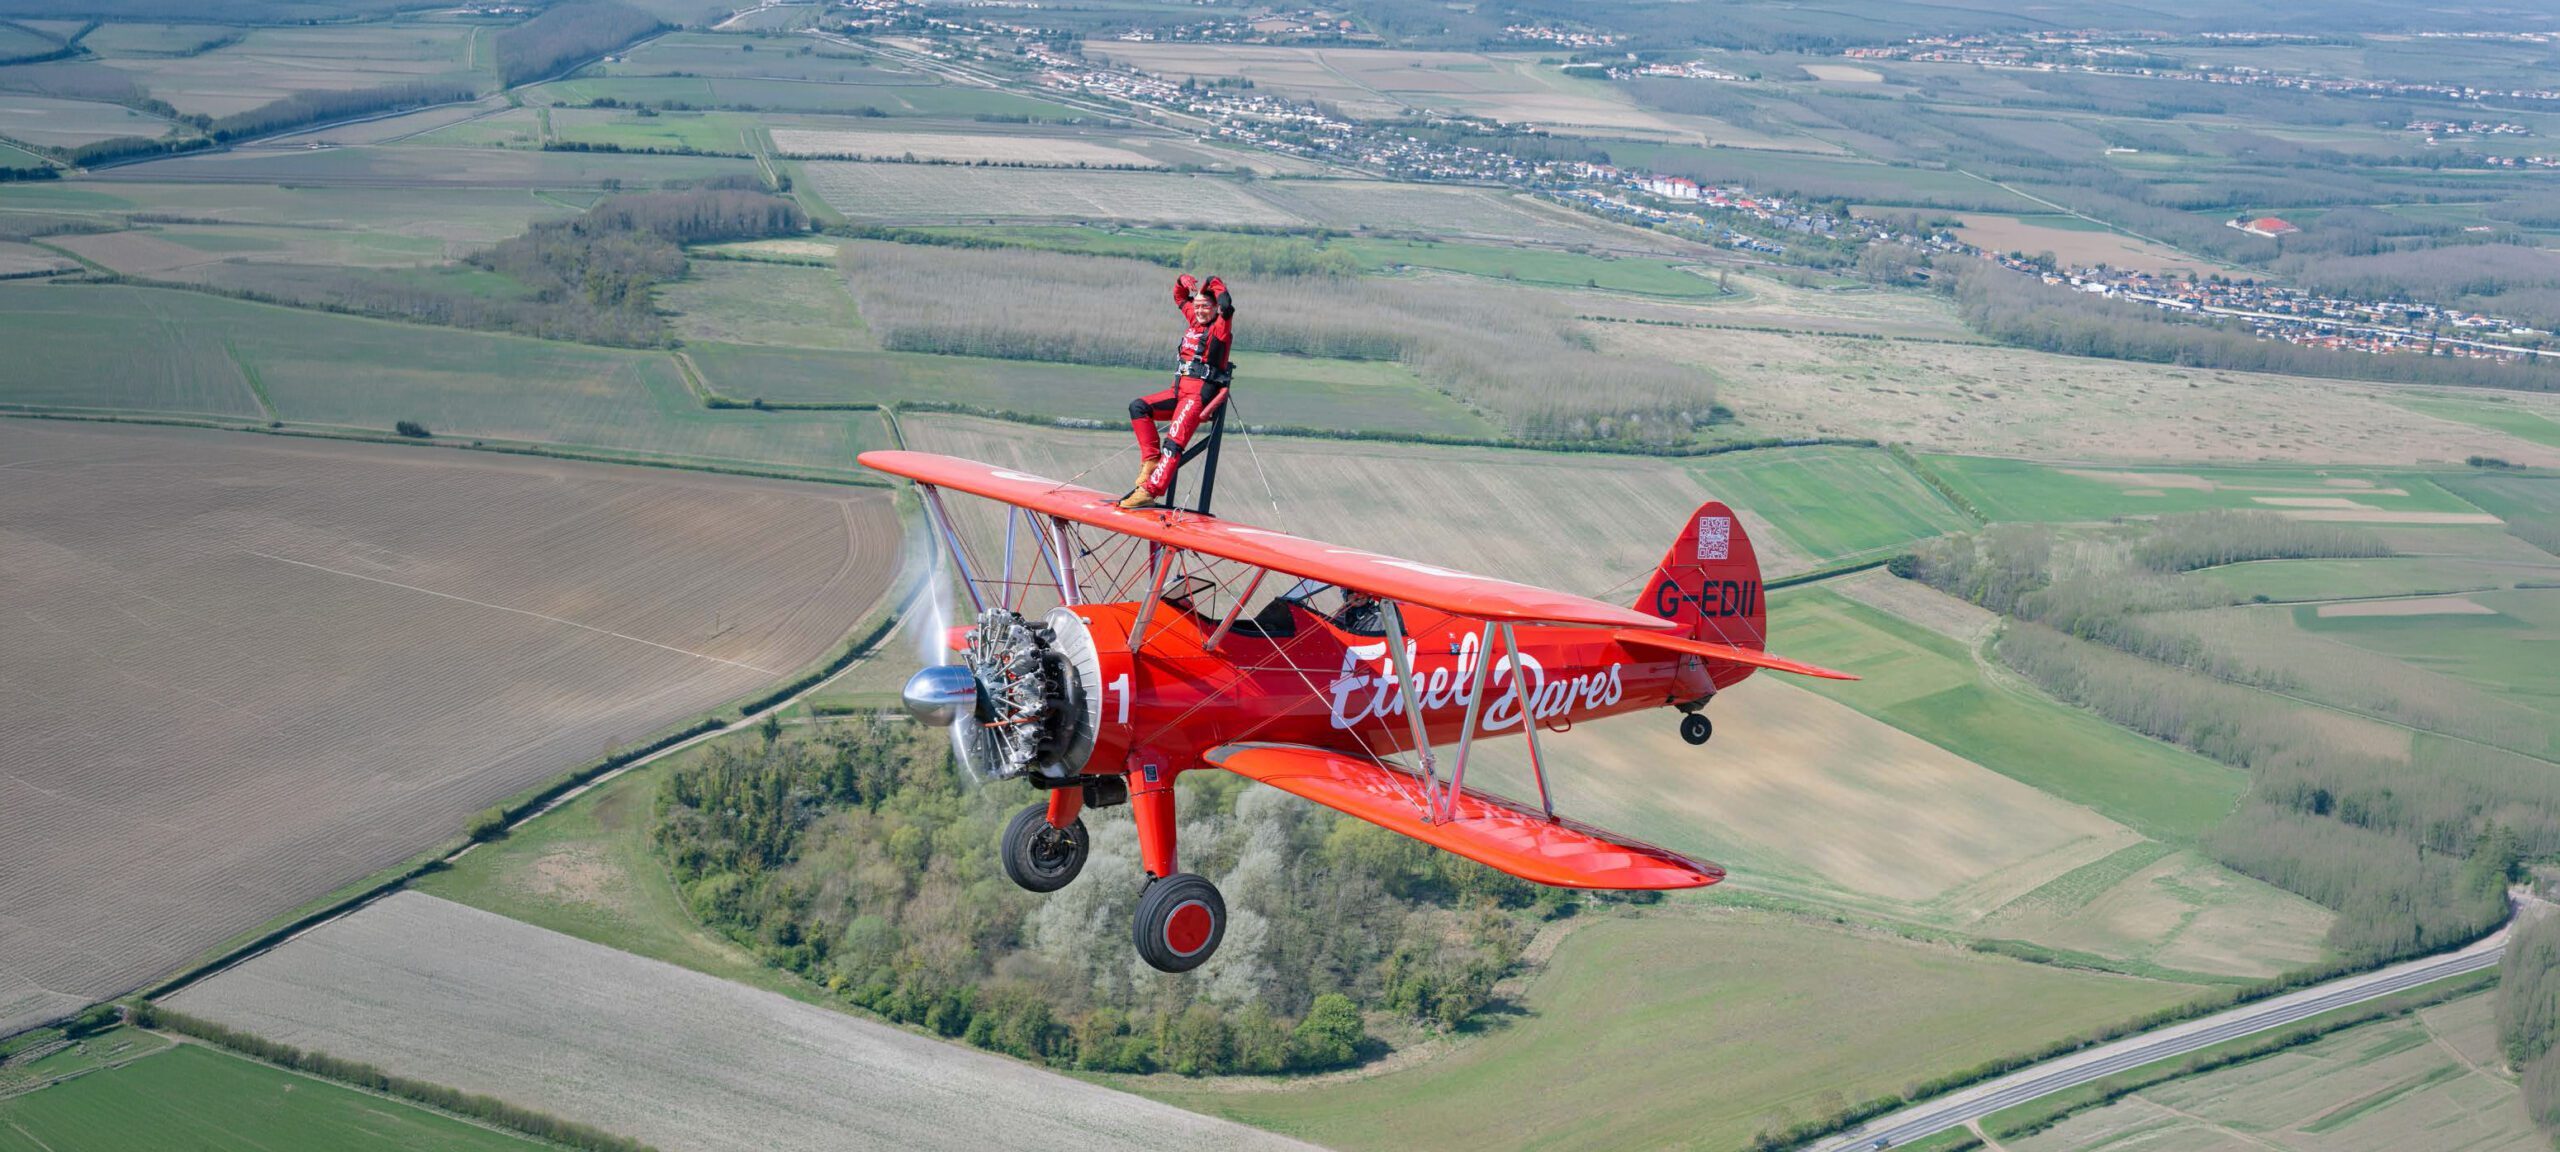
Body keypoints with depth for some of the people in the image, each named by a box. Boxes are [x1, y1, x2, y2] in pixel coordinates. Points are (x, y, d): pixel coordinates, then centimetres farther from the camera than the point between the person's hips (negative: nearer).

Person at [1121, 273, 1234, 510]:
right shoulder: (1194, 321, 17)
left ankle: (1148, 492, -27)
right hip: (1179, 390, 8)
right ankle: (1151, 459, -9)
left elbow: (1226, 306, -25)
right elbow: (1180, 299, 33)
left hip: (1201, 395, -8)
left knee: (1173, 443, -19)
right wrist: (1182, 281, 14)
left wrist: (1215, 284, -10)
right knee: (1138, 407, -7)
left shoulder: (1220, 327, -3)